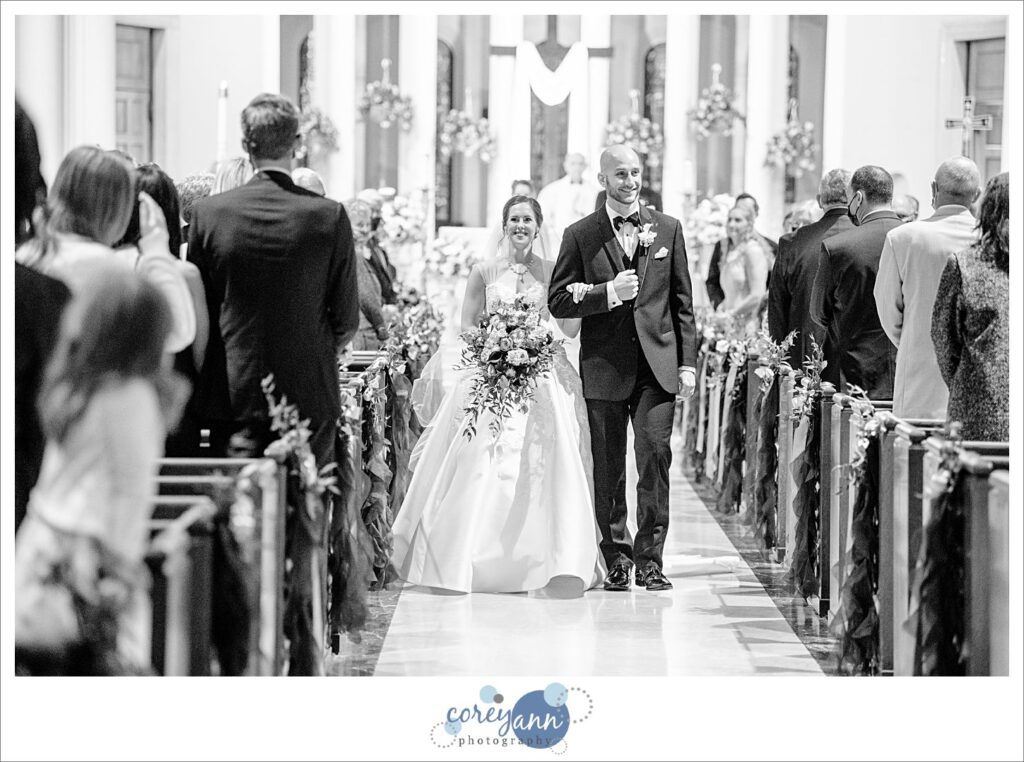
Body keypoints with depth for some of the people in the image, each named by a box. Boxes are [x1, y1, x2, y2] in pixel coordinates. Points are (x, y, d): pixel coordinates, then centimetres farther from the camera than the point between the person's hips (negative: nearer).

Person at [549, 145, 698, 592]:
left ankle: (650, 558, -3)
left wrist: (687, 362, 5)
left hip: (657, 366, 0)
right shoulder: (580, 236, 4)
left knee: (656, 454, -10)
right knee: (608, 467, 4)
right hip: (604, 366, 0)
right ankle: (617, 559, 15)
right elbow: (558, 302, 0)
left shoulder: (668, 229, 10)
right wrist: (609, 293, -14)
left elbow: (682, 303, 11)